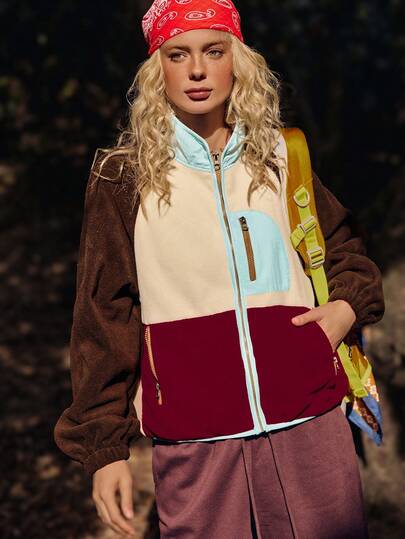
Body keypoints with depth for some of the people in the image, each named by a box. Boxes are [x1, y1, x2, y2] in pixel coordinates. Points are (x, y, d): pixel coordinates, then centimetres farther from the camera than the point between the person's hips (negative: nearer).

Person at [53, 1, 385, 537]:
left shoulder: (280, 157, 10)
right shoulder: (124, 175, 3)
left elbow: (343, 246, 25)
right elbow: (103, 318, 2)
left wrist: (349, 304, 4)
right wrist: (103, 447, -1)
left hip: (309, 422, 3)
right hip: (194, 442, -2)